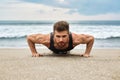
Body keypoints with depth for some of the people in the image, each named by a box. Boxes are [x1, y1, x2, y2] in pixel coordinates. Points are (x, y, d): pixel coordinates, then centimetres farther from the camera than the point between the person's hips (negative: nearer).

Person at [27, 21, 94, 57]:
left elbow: (91, 38, -30)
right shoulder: (47, 39, -50)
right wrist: (34, 52, -30)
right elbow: (29, 37, -32)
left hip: (67, 50, 1)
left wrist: (87, 53, -31)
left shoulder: (75, 39, -50)